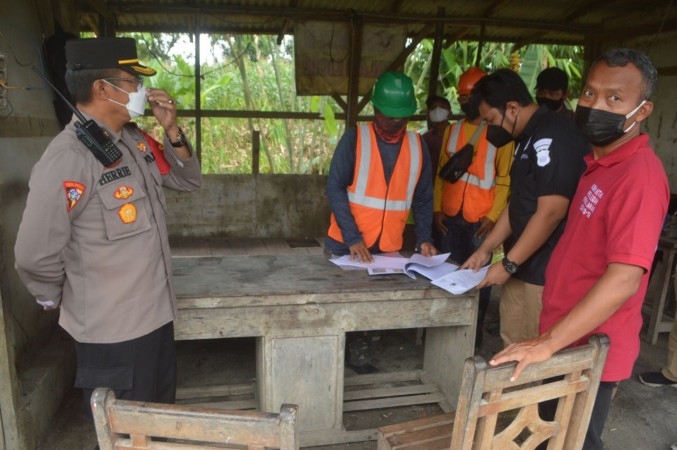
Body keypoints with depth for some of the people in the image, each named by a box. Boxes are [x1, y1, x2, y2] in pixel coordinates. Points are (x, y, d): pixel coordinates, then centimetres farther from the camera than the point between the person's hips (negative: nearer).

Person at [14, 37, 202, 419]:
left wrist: (172, 129, -5)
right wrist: (55, 301, -1)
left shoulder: (137, 140, 2)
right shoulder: (67, 158, -22)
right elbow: (36, 256, -20)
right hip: (112, 331, -7)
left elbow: (188, 181, 11)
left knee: (161, 420, 25)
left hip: (157, 314, 7)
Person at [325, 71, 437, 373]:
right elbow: (335, 187, -11)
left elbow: (423, 198, 10)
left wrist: (424, 238, -2)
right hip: (346, 246, -2)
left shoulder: (417, 146, 4)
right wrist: (352, 238, -20)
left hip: (389, 249, 3)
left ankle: (361, 360, 26)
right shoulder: (355, 138, -6)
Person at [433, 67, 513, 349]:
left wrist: (493, 216, -12)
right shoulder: (453, 130, 12)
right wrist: (437, 208, 3)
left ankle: (476, 330, 18)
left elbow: (505, 179, -4)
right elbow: (442, 172, 11)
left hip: (481, 219, -4)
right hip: (450, 218, 4)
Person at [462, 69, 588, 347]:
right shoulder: (529, 138, 15)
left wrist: (508, 264, -16)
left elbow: (550, 213, -23)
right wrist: (486, 249, 13)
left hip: (548, 272, -9)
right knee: (511, 345, 16)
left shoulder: (552, 136, -18)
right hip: (522, 266, 9)